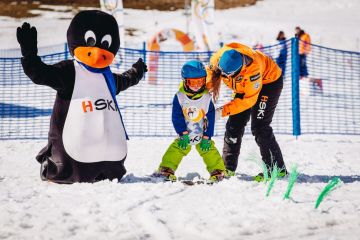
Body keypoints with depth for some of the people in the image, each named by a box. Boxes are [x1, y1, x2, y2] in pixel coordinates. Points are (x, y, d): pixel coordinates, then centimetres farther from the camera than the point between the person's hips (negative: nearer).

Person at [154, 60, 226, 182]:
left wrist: (206, 137, -11)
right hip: (185, 132, 0)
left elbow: (210, 119, -8)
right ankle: (166, 168, -5)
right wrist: (183, 134, -16)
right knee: (176, 148, -10)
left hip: (202, 133, 0)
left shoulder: (207, 98, -13)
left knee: (209, 149, -8)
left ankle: (218, 170, 2)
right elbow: (177, 117, -11)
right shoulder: (179, 96, -14)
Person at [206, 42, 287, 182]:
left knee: (259, 127, -16)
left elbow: (249, 100, -32)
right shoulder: (219, 58, -28)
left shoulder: (253, 68, -42)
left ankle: (277, 168, -10)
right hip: (244, 85, 6)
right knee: (234, 124, 1)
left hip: (268, 81, -6)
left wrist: (224, 111, -34)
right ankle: (228, 168, 10)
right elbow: (211, 72, -5)